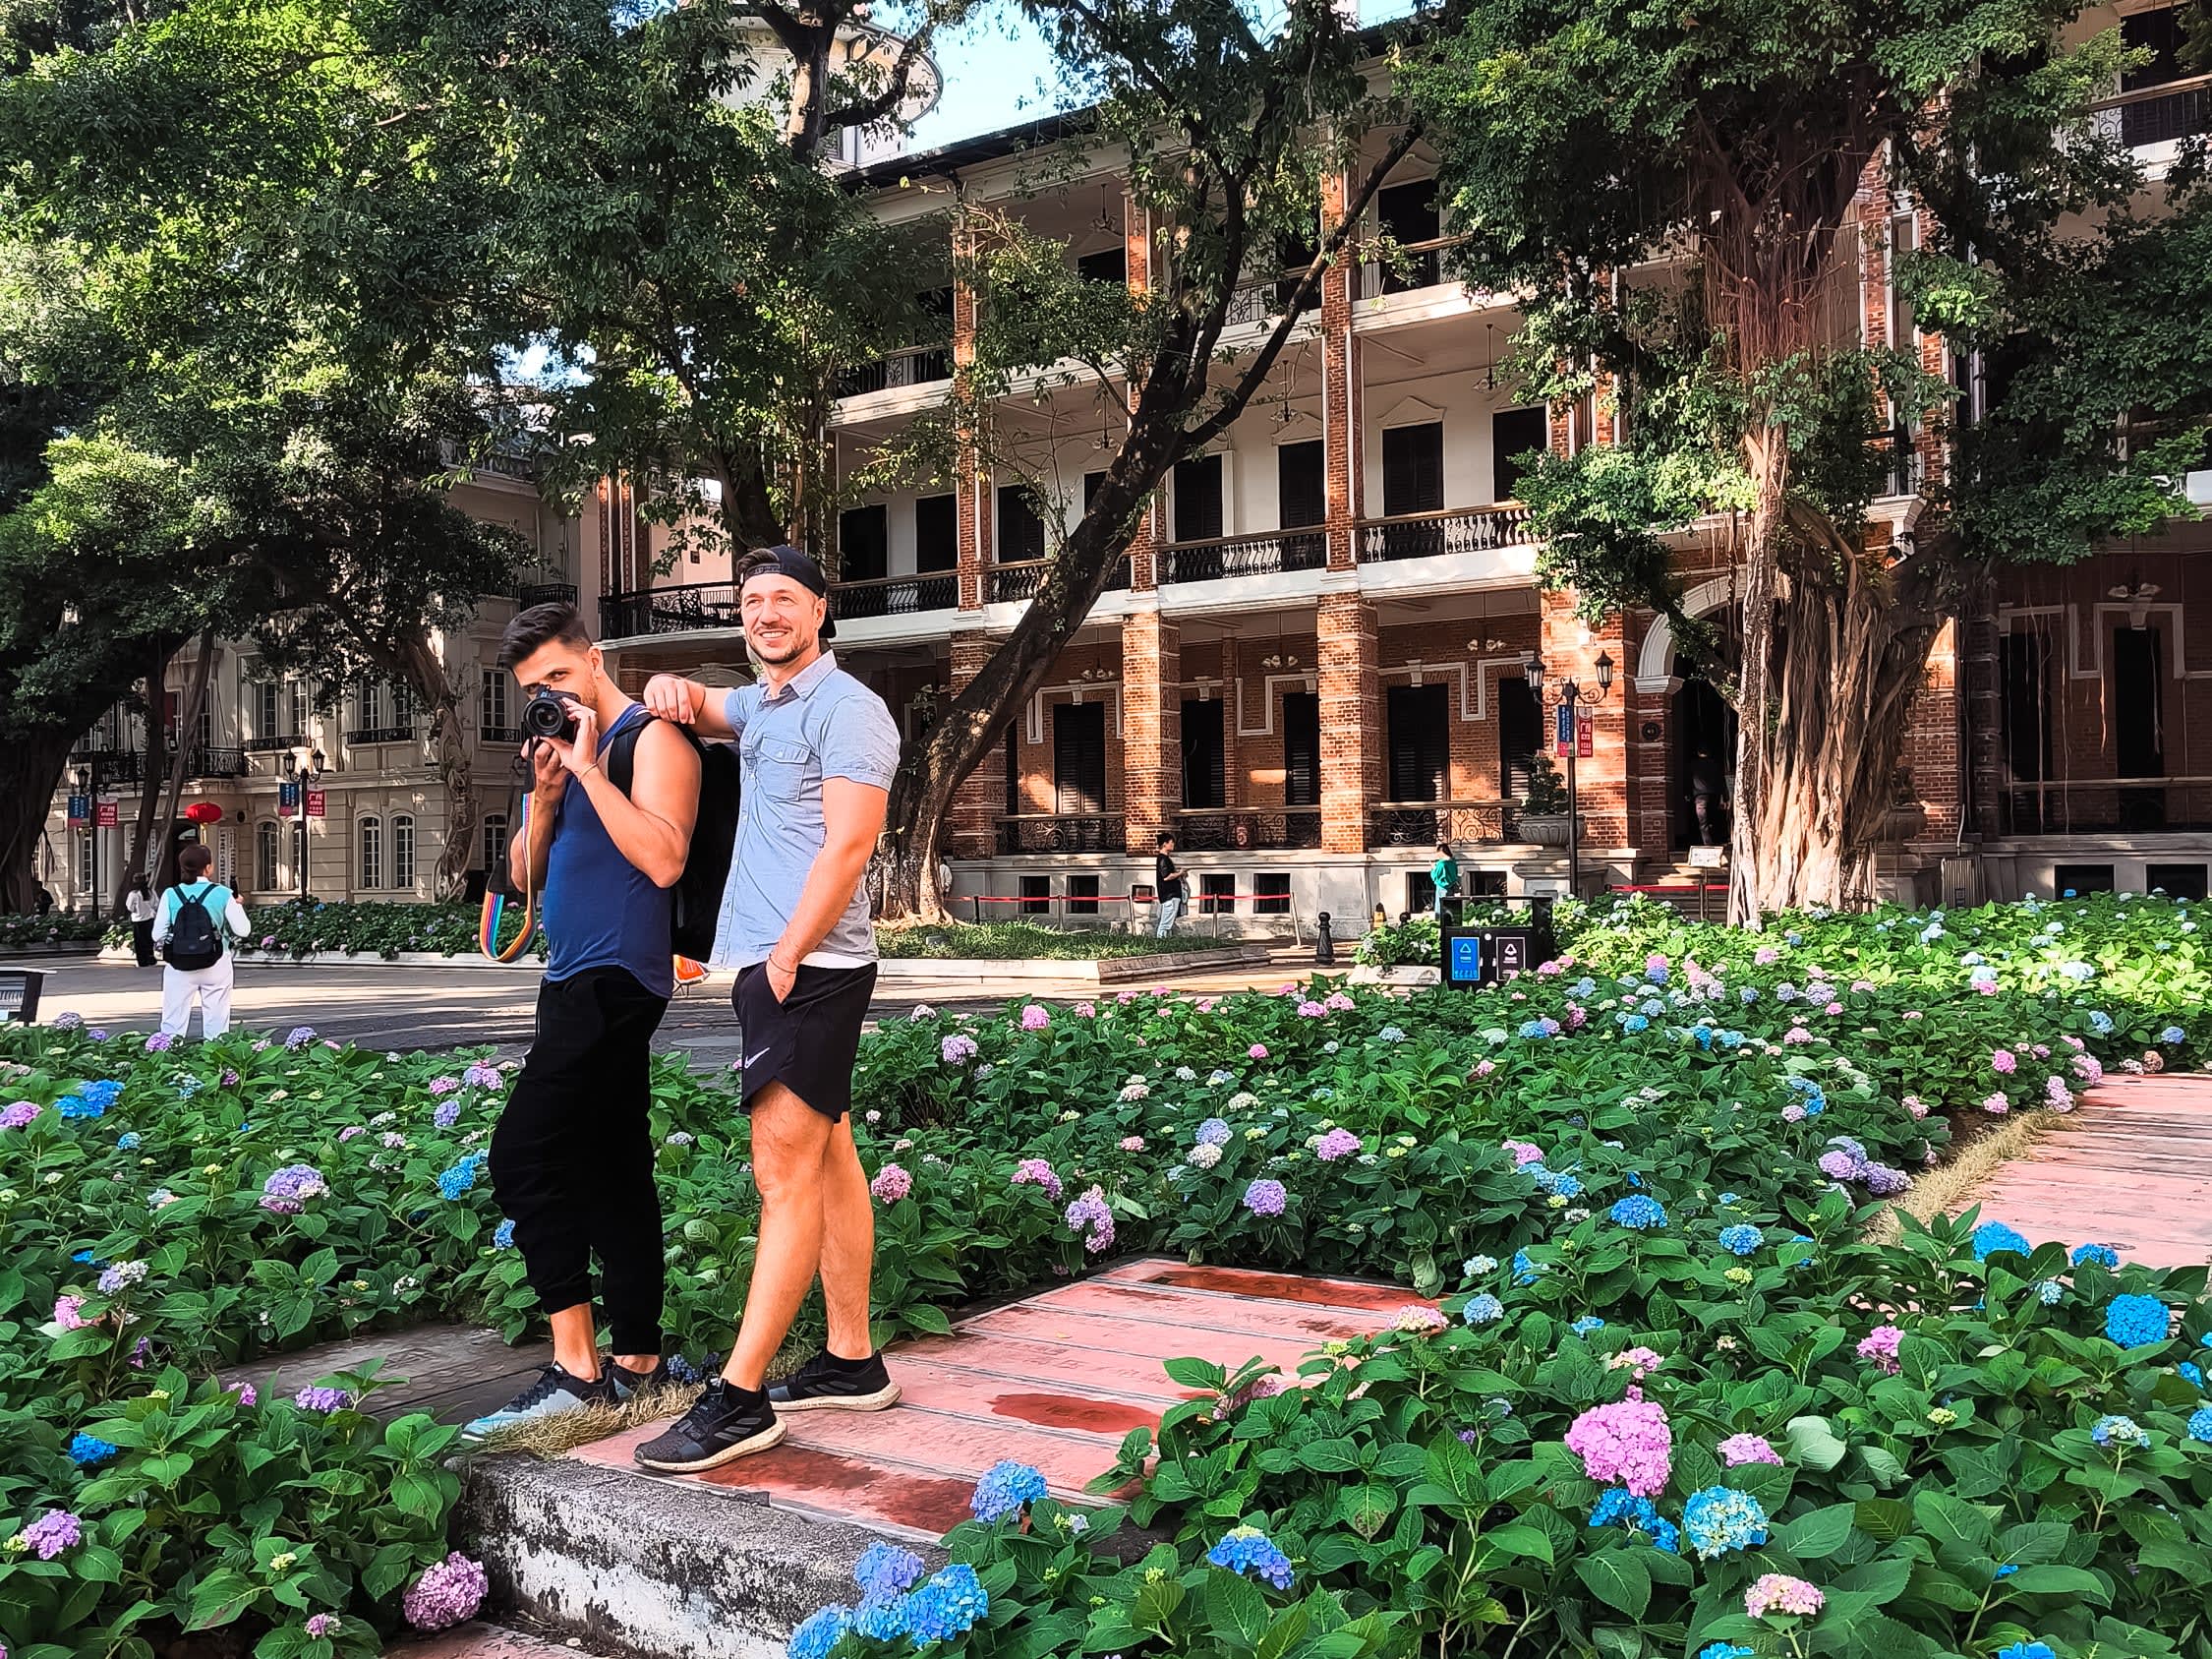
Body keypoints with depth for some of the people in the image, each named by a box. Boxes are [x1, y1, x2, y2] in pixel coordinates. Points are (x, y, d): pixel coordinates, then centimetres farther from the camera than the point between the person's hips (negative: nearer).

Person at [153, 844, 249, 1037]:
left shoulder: (171, 895, -4)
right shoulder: (223, 894, -7)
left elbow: (158, 935, -3)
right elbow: (242, 930, -3)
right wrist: (238, 905, 11)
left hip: (179, 967, 1)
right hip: (216, 966, -1)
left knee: (173, 1022, 7)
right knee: (216, 1024, 7)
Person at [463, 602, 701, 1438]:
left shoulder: (650, 738, -8)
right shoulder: (564, 748, 19)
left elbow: (662, 860, -22)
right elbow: (526, 876, 17)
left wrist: (588, 769, -17)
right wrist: (544, 795, 0)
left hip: (616, 979, -9)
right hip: (579, 983, 9)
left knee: (523, 1156, -14)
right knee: (614, 1170, 9)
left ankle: (576, 1365, -11)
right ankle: (636, 1360, 15)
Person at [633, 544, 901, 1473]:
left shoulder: (846, 708, -9)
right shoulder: (760, 703, 19)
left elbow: (847, 847, -17)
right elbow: (693, 711, 37)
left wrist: (787, 957, -20)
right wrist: (669, 689, 12)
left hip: (812, 968, -10)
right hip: (768, 965, 10)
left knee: (785, 1173, -11)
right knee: (827, 1160, 11)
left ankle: (740, 1399, -11)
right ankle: (851, 1362, 18)